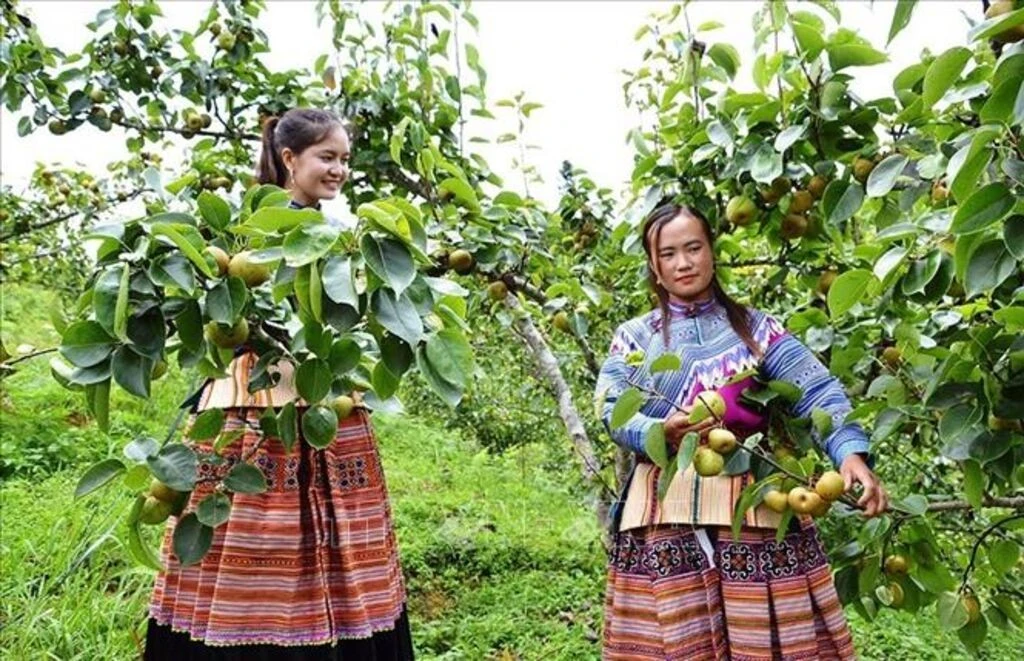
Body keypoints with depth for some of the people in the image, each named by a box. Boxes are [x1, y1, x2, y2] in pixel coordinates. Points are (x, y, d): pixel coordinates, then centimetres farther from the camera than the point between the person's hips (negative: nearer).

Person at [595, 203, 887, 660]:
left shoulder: (755, 328, 9)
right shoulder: (633, 337, 11)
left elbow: (818, 392, -3)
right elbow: (614, 411, -2)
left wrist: (850, 452, -21)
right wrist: (662, 433, -24)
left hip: (755, 503, 0)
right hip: (665, 510, 0)